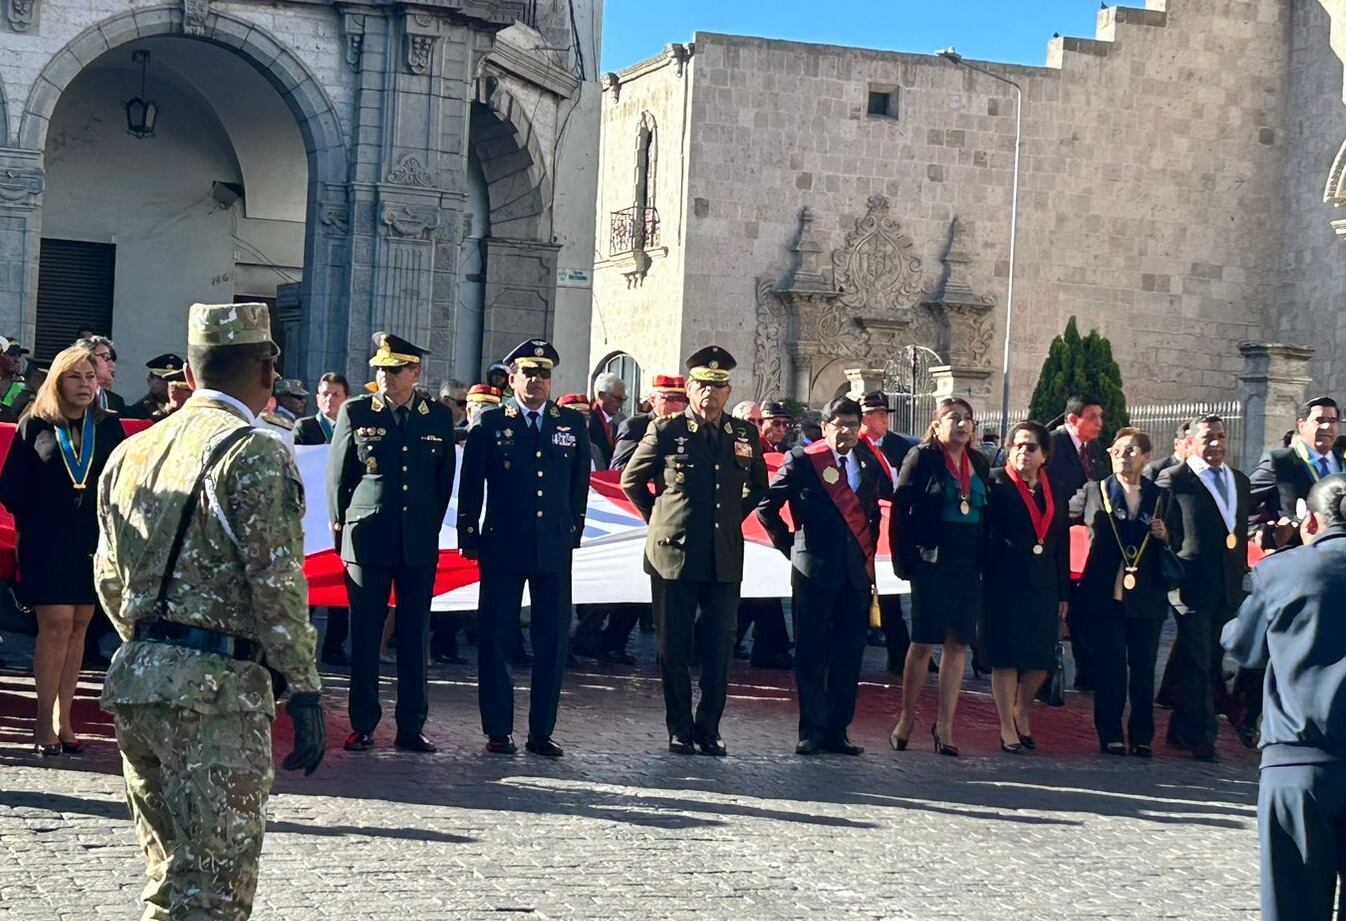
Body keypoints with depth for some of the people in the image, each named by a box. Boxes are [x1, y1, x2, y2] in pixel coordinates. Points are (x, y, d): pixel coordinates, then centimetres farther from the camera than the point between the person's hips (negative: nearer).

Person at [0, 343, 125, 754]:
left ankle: (62, 718, 11)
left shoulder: (108, 427, 8)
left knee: (78, 625, 5)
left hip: (93, 539, 3)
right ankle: (45, 720, -3)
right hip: (46, 539, -3)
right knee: (56, 623, -9)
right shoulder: (35, 425, 1)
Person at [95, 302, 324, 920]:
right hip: (217, 686, -7)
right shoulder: (254, 456, -9)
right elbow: (277, 585, -14)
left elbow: (109, 578, 18)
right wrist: (305, 690, -10)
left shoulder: (131, 452, 13)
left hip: (133, 677, 8)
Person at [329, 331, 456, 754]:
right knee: (364, 636, 1)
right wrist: (342, 528, 7)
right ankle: (362, 726, 8)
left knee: (414, 636, 5)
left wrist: (430, 527, 10)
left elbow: (445, 479, 11)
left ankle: (411, 727, 11)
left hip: (419, 543, 2)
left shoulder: (438, 417, 5)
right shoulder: (355, 412, 1)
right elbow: (337, 475, 6)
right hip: (367, 541, -1)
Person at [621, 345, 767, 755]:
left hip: (725, 560, 2)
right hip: (674, 555, -2)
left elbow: (757, 487, 21)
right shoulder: (665, 431, -1)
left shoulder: (745, 435, 6)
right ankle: (679, 730, 11)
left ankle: (709, 728, 11)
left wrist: (733, 519, 7)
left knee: (719, 648, 2)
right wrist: (658, 518, 8)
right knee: (674, 648, 2)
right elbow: (631, 480, 10)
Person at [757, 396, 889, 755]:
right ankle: (811, 730, 5)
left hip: (857, 571, 4)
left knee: (849, 655, 6)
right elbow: (767, 506, 1)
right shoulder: (802, 460, -1)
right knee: (811, 654, 0)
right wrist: (789, 544, 1)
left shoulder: (868, 463, 11)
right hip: (815, 569, -4)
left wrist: (869, 551, 10)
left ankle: (837, 730, 13)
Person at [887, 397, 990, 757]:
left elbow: (986, 513, 14)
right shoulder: (922, 458, -3)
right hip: (932, 562, -5)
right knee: (923, 642, -1)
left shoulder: (978, 463, 12)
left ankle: (945, 724, 8)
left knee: (958, 644, 4)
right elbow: (900, 510, -6)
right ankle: (907, 719, 12)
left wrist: (985, 559, 4)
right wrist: (903, 560, -10)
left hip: (968, 565, 5)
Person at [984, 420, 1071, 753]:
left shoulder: (1056, 492, 12)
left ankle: (1022, 713, 30)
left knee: (1041, 659, 5)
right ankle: (1008, 729, 8)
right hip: (1004, 584, -4)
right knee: (1005, 657, 0)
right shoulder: (995, 483, -3)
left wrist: (1064, 593, 11)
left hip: (1043, 586, 5)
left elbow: (1062, 545, 14)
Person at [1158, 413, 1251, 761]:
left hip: (1228, 588, 7)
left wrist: (1241, 576, 14)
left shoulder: (1240, 481, 16)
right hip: (1193, 586, -6)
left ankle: (1181, 731, 21)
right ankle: (1200, 736, 0)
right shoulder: (1173, 479, -4)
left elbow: (1241, 533, 19)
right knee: (1197, 664, -5)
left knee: (1212, 663, 11)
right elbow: (1165, 531, -6)